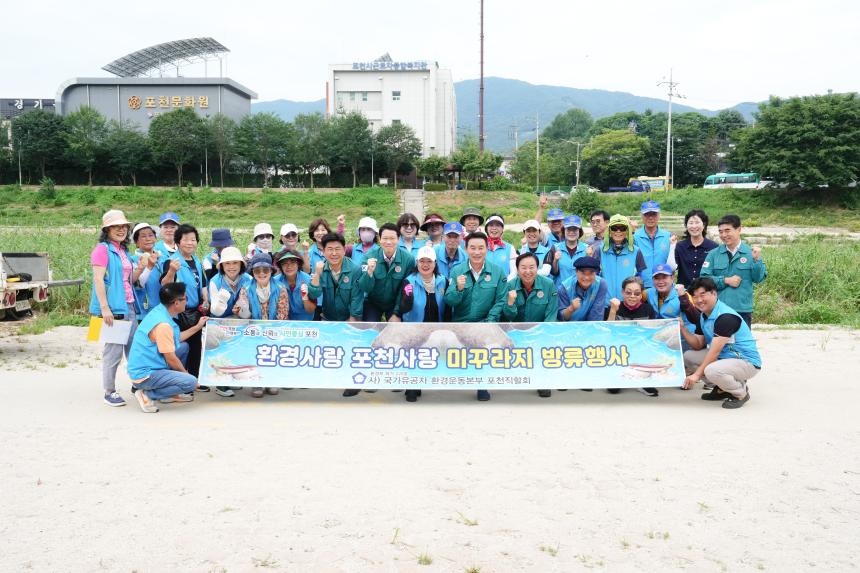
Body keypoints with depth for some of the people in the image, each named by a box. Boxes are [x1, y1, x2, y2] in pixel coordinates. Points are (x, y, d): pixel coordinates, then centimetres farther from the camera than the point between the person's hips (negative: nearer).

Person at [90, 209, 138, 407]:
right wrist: (104, 308, -20)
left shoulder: (124, 251, 17)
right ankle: (109, 392, 7)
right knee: (113, 350, -4)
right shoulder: (102, 249, -7)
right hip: (112, 308, -8)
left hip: (128, 307, 8)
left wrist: (140, 269, 2)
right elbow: (98, 279, -15)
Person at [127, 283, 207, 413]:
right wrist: (185, 372, 0)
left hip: (145, 366, 10)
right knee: (191, 382, -20)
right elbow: (171, 359, -17)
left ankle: (169, 394, 20)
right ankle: (148, 394, -7)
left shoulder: (159, 311, 4)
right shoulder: (163, 324, -25)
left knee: (183, 346, 20)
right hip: (145, 375, -10)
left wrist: (198, 326, 24)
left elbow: (176, 339, 18)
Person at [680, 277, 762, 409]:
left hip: (747, 362, -9)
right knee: (688, 356, 2)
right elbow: (698, 345, 5)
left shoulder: (726, 317, -23)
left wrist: (697, 374, -22)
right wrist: (682, 328, -9)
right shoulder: (703, 316, 6)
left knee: (712, 371, -35)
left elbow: (715, 351, -25)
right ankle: (722, 389, 11)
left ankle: (741, 393, -4)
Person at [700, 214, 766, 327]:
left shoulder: (751, 253, 1)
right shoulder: (714, 254, 3)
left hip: (742, 310, -1)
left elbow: (759, 278, -5)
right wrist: (725, 280, -12)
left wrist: (757, 260, -19)